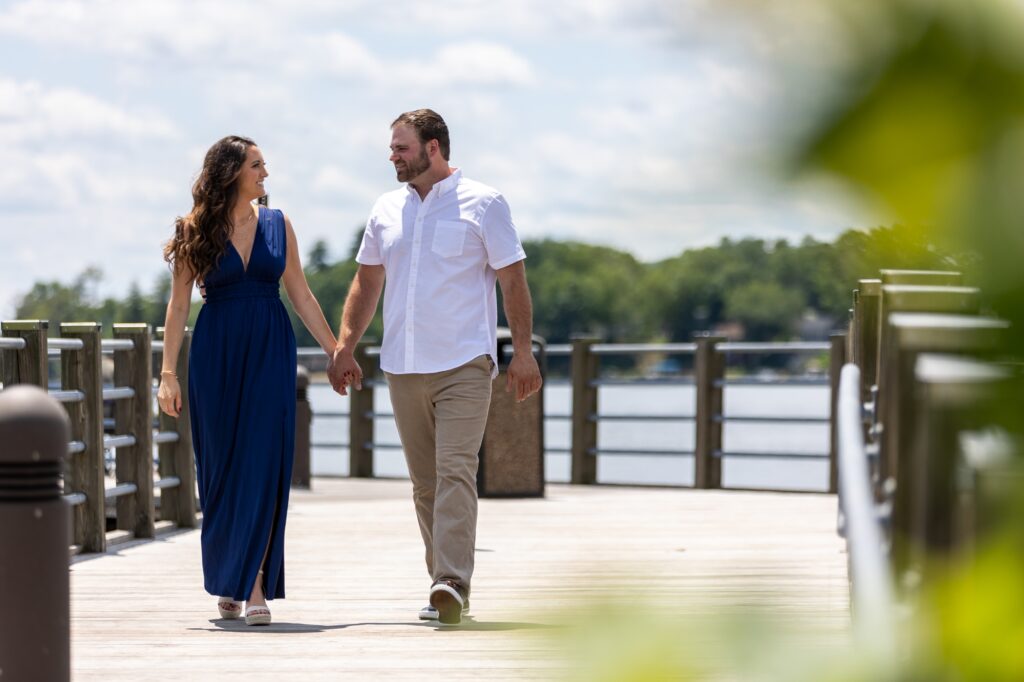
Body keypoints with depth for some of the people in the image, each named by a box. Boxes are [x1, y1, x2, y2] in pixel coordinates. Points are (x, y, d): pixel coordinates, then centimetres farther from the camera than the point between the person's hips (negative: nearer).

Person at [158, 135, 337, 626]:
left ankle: (255, 584, -10)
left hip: (270, 353, 1)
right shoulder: (196, 232, 0)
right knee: (221, 467, 4)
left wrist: (336, 351, 8)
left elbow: (301, 296, 10)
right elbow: (179, 304, 0)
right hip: (217, 354, -1)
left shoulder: (277, 225, 6)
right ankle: (227, 582, 20)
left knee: (263, 465, -8)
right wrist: (168, 371, -6)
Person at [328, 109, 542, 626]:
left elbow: (513, 280, -1)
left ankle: (452, 582, -23)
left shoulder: (482, 205, 0)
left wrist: (523, 352, -7)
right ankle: (446, 586, 13)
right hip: (403, 367, 5)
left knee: (455, 471, -16)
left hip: (463, 364, -5)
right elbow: (367, 283, 19)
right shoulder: (386, 211, 14)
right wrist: (344, 347, 11)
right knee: (424, 482, 6)